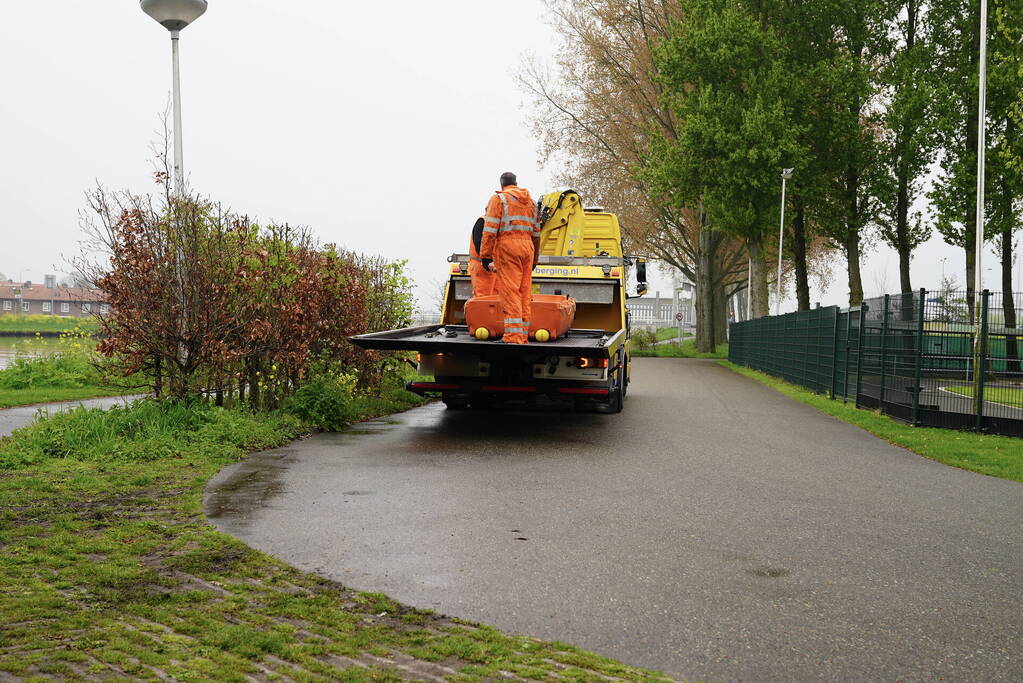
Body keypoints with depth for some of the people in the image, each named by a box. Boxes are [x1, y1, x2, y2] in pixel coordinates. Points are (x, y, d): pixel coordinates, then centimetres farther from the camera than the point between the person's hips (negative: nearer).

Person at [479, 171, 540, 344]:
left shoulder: (498, 199, 2)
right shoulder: (530, 201, 21)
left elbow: (490, 230, -8)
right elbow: (536, 232, 22)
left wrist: (485, 256, -8)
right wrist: (534, 259, 27)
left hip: (507, 247, -6)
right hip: (527, 247, 6)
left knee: (510, 293, -9)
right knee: (524, 293, 8)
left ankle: (513, 337, -14)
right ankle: (524, 336, 8)